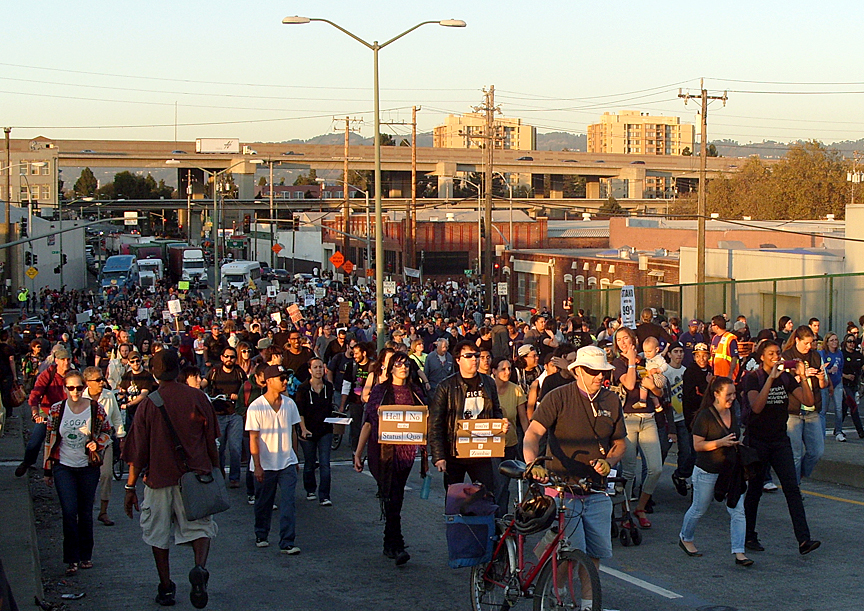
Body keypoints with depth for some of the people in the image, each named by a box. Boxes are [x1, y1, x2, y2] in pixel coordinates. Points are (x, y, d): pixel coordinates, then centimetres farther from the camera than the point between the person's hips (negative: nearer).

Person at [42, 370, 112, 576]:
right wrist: (47, 470, 6)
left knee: (86, 513, 9)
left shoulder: (96, 409, -5)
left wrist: (97, 444, -13)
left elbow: (107, 432, 8)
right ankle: (72, 559, -3)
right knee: (69, 512, -10)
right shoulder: (56, 410, -3)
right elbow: (49, 440, 4)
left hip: (88, 467, 0)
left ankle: (85, 555, 24)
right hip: (63, 467, 0)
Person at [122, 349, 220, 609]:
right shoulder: (197, 398, -3)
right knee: (200, 526, 9)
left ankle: (166, 588, 17)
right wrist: (216, 470, 18)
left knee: (159, 534, 14)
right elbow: (212, 440, 4)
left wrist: (130, 488, 3)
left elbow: (138, 452, -5)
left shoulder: (148, 404, -7)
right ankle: (200, 568, -18)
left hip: (159, 476, 0)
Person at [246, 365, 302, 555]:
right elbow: (253, 439, -10)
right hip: (265, 465, -3)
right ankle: (261, 536, 32)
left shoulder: (289, 404, 5)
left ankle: (287, 543, -9)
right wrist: (257, 466, -14)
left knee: (288, 503, -7)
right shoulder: (256, 407, -10)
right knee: (263, 503, 11)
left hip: (287, 463, 3)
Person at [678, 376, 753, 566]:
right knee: (699, 509, 12)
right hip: (707, 472, -5)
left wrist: (738, 443, 3)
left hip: (730, 471, 6)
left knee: (738, 511, -6)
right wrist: (720, 443, -24)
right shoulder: (705, 416, -14)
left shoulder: (732, 413, 7)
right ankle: (685, 538, 37)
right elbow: (697, 445, -16)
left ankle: (738, 552, -6)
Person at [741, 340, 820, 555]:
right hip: (757, 439, -4)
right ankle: (749, 536, 21)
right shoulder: (753, 378, -8)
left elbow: (808, 401, -4)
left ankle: (804, 540, -13)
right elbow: (756, 406, -25)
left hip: (780, 440, 4)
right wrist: (771, 378, -28)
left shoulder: (786, 378, 5)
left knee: (792, 487, -7)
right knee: (754, 489, 6)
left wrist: (803, 377, -15)